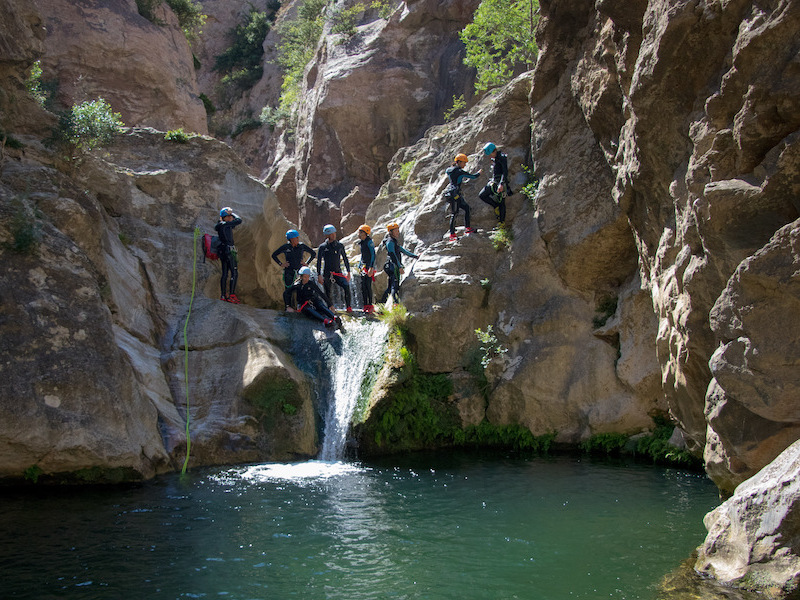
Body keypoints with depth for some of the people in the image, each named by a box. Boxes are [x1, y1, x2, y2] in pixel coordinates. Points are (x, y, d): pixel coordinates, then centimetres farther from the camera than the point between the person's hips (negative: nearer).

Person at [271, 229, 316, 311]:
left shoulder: (302, 246, 2)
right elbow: (274, 255, 8)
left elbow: (313, 253, 15)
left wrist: (307, 263, 8)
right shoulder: (285, 247, -3)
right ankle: (288, 306, 6)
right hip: (289, 271, -2)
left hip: (299, 270, 2)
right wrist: (281, 264, 1)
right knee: (288, 289, -6)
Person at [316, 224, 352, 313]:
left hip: (338, 272, 0)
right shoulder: (322, 247, 0)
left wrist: (348, 272, 9)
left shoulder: (340, 245, 6)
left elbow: (345, 259, 13)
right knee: (327, 292, 4)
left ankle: (348, 307, -13)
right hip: (326, 273, 0)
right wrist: (319, 275, -5)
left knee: (346, 286, -21)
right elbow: (319, 261, 1)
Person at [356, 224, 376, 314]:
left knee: (368, 285, -11)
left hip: (369, 266, -9)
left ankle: (370, 306, -7)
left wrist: (371, 268, -22)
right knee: (363, 286, 5)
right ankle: (365, 305, 9)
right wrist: (359, 265, 22)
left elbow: (373, 255, -16)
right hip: (363, 267, 9)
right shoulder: (361, 242, 15)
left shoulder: (369, 242, -12)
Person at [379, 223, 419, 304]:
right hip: (393, 266, -10)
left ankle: (382, 304, 15)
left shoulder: (395, 241, 21)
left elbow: (402, 250, 29)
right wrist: (400, 267, -26)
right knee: (395, 286, -16)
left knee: (390, 287, 12)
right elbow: (393, 255, -19)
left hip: (395, 266, 10)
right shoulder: (390, 241, -10)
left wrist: (415, 256, 30)